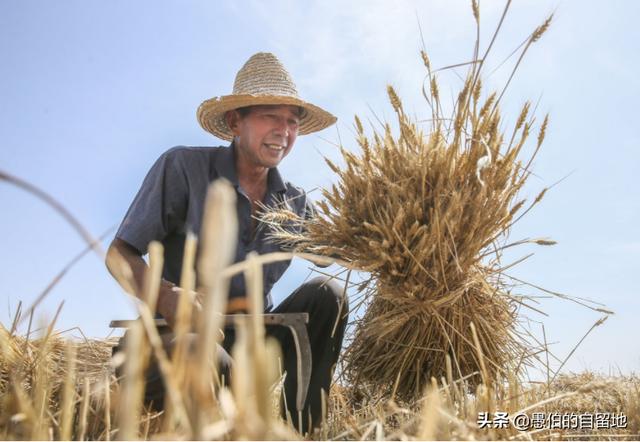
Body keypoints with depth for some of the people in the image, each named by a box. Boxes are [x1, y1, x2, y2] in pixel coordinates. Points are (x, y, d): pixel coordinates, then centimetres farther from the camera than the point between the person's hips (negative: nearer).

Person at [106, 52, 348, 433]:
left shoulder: (296, 203, 5)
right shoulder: (183, 167, -9)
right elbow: (119, 253, -9)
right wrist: (163, 296, -30)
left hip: (252, 337, 5)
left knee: (326, 293, -17)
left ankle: (303, 429, -11)